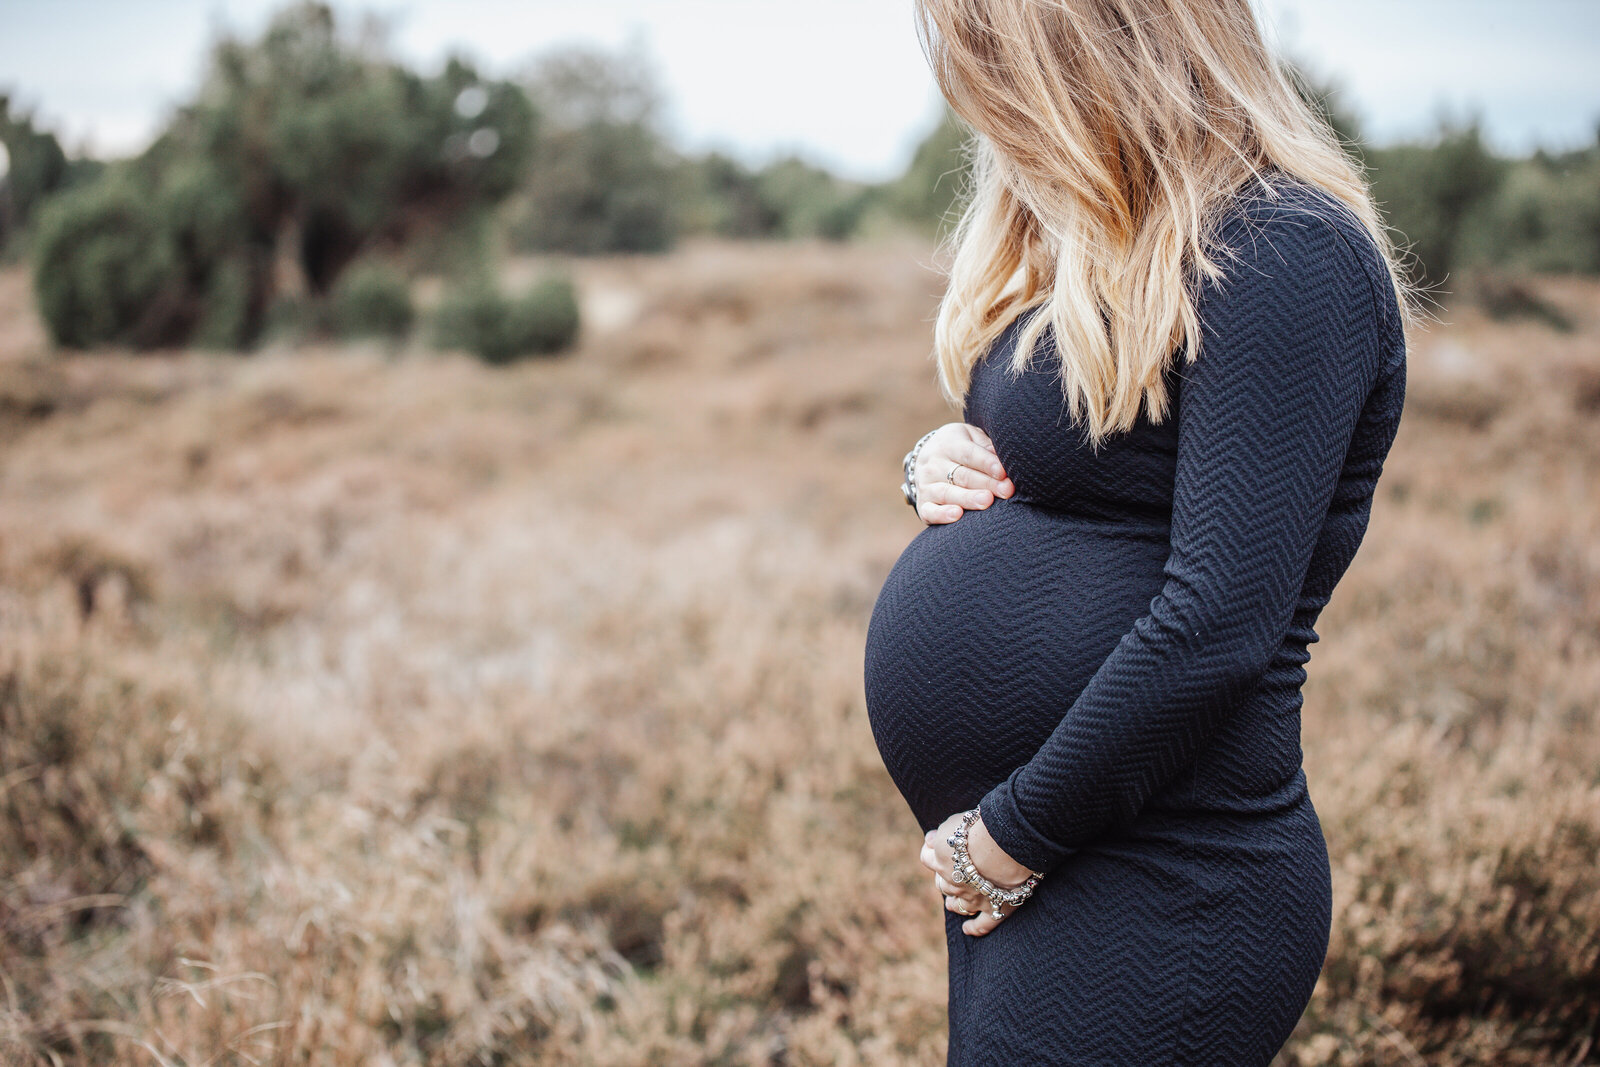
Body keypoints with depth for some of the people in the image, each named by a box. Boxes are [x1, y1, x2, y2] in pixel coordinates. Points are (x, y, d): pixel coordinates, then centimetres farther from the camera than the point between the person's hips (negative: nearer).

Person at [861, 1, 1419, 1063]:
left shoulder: (1286, 256, -16)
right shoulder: (1094, 244, 12)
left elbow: (1214, 625, -23)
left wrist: (1007, 840, -15)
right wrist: (940, 469, 2)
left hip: (1151, 891, -9)